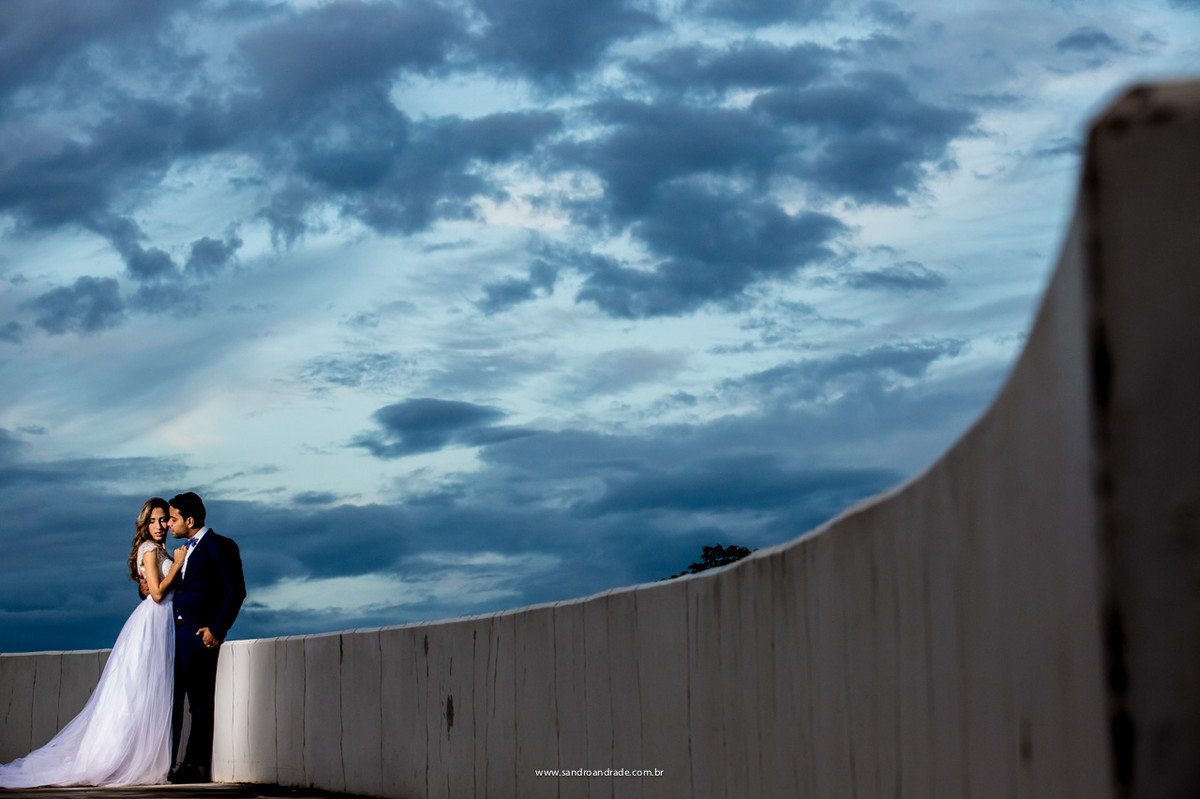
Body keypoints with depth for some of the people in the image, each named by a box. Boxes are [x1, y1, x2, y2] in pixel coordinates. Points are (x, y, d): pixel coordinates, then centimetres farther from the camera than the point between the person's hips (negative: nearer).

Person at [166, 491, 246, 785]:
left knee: (200, 704, -4)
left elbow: (235, 591, -11)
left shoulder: (221, 546, -6)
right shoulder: (184, 550, 20)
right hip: (176, 633, 8)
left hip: (199, 635, -8)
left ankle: (197, 766, -1)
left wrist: (217, 629, -16)